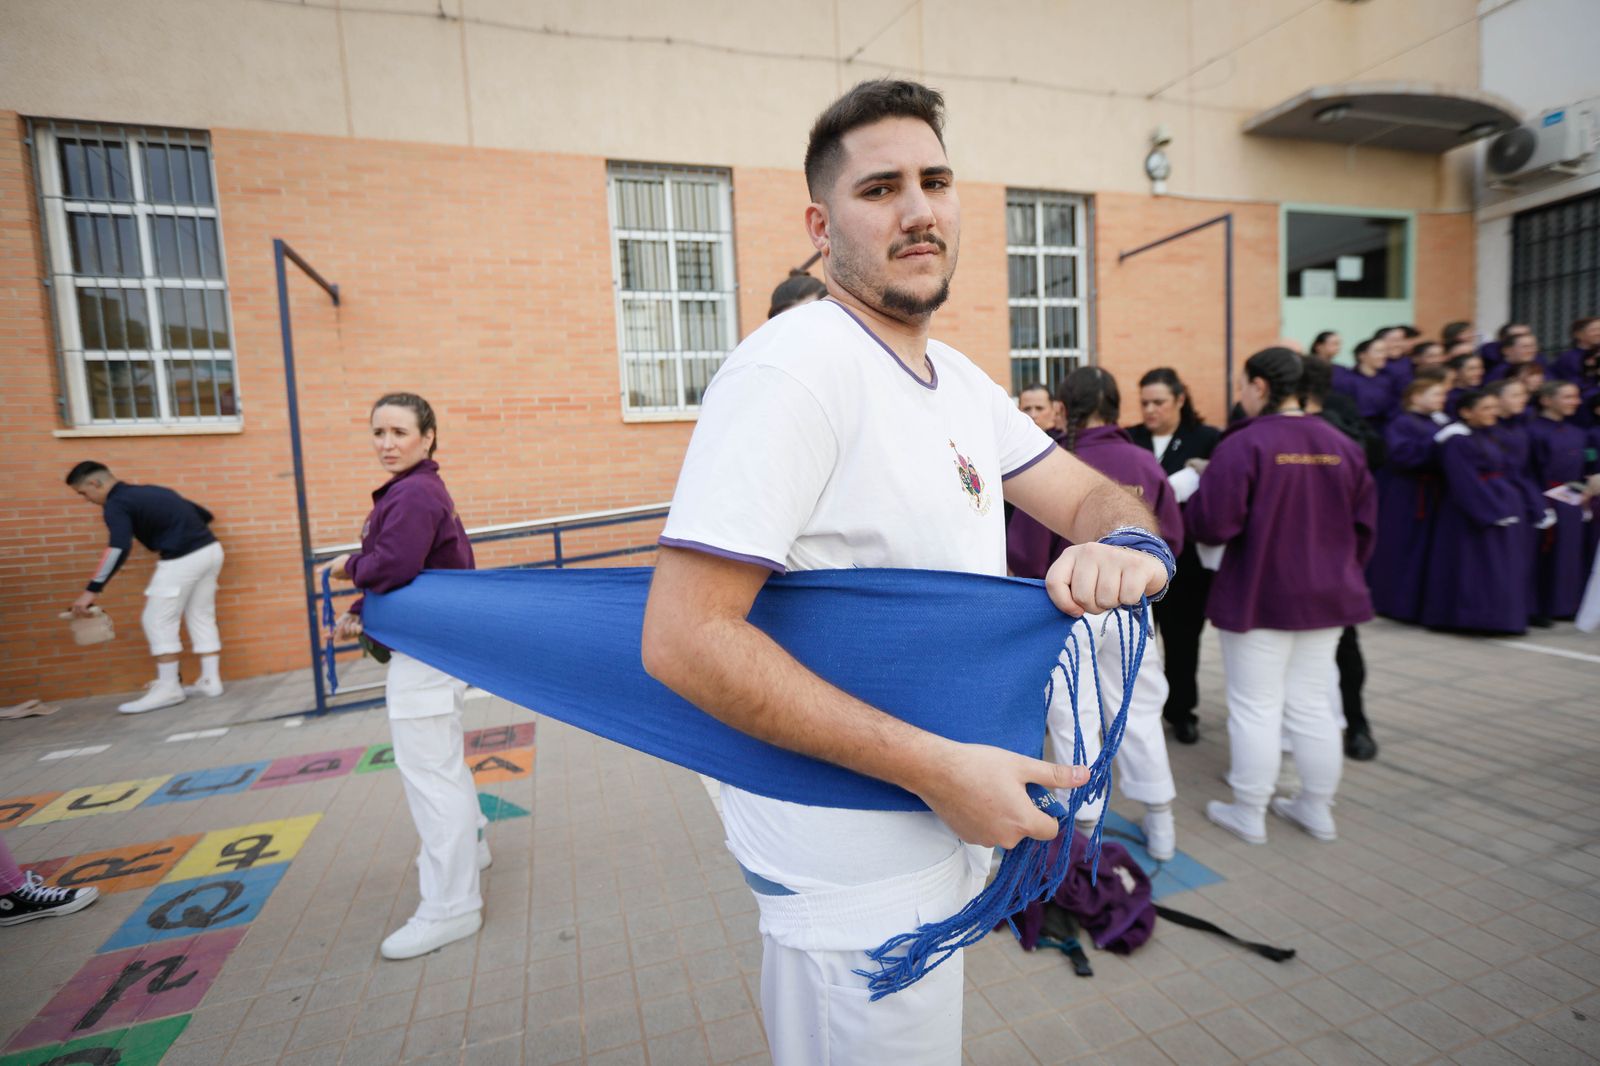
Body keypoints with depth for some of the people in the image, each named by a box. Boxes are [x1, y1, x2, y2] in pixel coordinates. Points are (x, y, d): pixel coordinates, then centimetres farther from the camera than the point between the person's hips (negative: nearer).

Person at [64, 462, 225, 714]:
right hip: (211, 549, 9)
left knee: (158, 621, 3)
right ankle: (210, 681, 18)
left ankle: (168, 689, 7)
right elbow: (204, 514, 24)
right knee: (201, 617, 15)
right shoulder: (152, 491, 21)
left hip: (183, 559, -8)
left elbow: (119, 548, -19)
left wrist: (92, 591, -19)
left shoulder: (116, 504, -4)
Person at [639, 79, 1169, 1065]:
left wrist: (1125, 545, -15)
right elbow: (684, 639, -28)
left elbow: (1093, 494, 10)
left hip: (946, 834, 9)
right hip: (855, 873, -8)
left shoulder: (959, 379, 7)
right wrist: (938, 767, -26)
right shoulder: (796, 366, -22)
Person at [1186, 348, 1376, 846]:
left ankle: (1249, 814, 18)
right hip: (1324, 596, 6)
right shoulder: (1341, 445, 2)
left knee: (1256, 707, 6)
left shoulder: (1244, 444, -17)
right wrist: (1339, 572, 22)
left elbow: (1211, 524, -21)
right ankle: (1317, 808, 29)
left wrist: (1200, 491, -1)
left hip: (1257, 595, -6)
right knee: (1311, 705, 17)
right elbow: (1363, 525, 8)